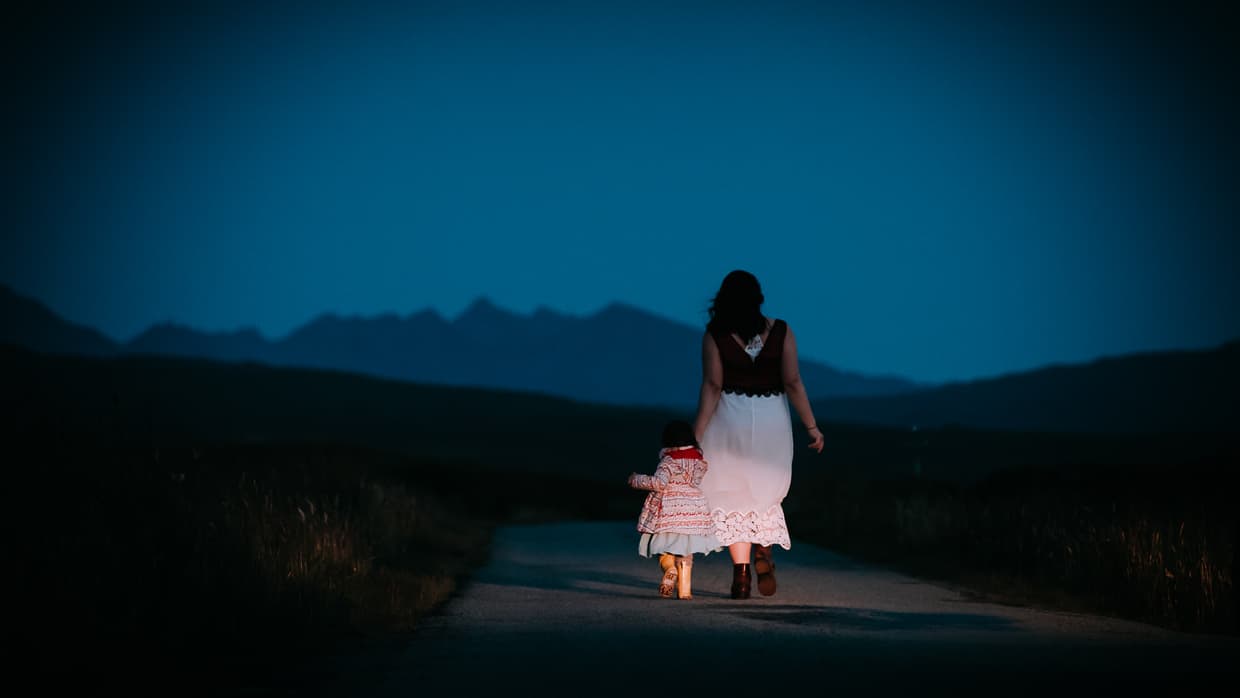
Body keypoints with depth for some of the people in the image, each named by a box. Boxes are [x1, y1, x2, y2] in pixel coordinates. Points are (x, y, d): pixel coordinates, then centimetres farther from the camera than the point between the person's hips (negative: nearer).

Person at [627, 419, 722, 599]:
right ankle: (684, 589, 7)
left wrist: (636, 480, -9)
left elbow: (659, 482, -22)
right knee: (685, 554, 11)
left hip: (668, 510, -4)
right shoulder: (700, 461, 7)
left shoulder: (669, 460, -10)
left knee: (665, 550, 7)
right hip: (693, 509, 4)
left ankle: (669, 570, -20)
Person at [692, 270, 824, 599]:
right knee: (766, 491, 20)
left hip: (730, 418, -2)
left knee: (731, 495, 8)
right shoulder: (781, 331, -2)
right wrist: (812, 427, 2)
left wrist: (696, 434, -6)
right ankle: (763, 549, -3)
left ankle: (741, 574, 2)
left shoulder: (715, 334, -6)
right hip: (772, 418, 2)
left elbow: (711, 387, -10)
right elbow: (793, 383, -5)